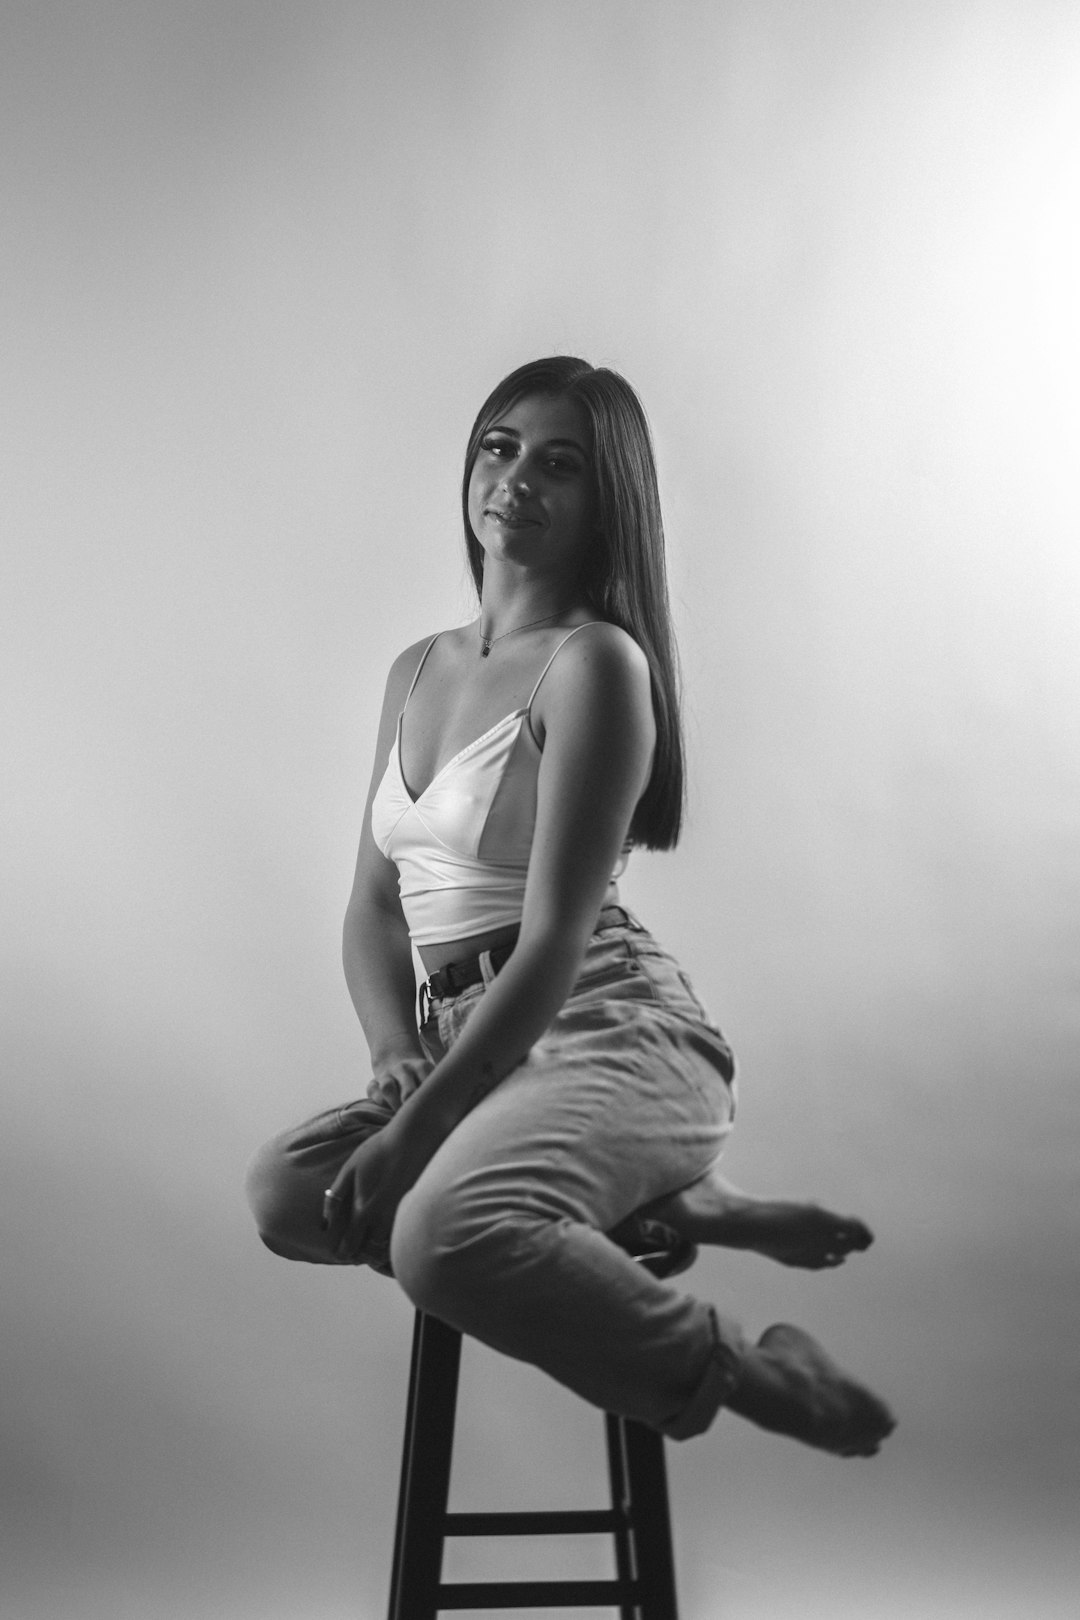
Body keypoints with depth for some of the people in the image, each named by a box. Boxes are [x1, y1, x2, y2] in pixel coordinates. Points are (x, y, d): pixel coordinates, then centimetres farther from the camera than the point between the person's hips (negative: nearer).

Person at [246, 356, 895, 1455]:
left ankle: (742, 1371, -6)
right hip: (476, 1046, 8)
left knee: (445, 1236, -31)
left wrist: (414, 1129, -15)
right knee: (287, 1190, -11)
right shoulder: (418, 671, 15)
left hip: (612, 1030, -8)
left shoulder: (595, 662, -9)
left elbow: (554, 940, -15)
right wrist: (395, 1060, -3)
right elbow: (373, 908, 14)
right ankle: (667, 1209, -4)